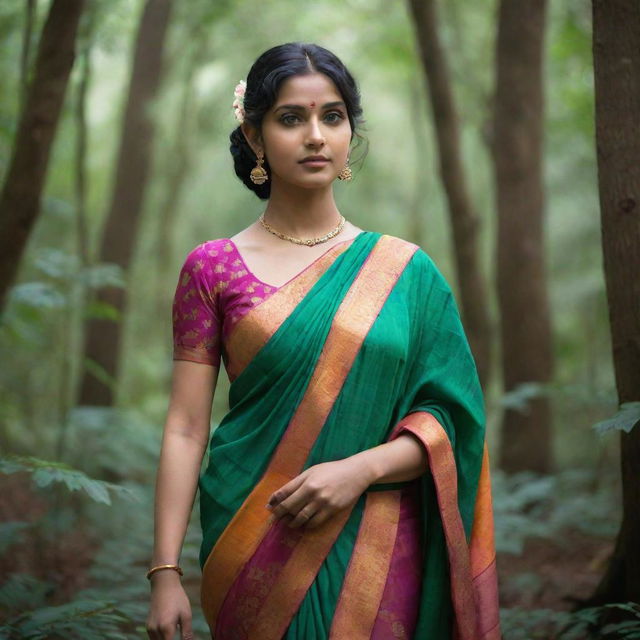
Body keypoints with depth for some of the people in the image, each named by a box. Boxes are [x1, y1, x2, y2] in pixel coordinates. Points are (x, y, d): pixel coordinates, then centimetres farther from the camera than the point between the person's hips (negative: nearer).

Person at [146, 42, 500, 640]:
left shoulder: (406, 270, 5)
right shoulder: (213, 268, 1)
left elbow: (449, 416, 2)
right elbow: (185, 427, -2)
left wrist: (359, 469, -15)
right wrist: (165, 573, -8)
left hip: (377, 553, 1)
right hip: (255, 552, -1)